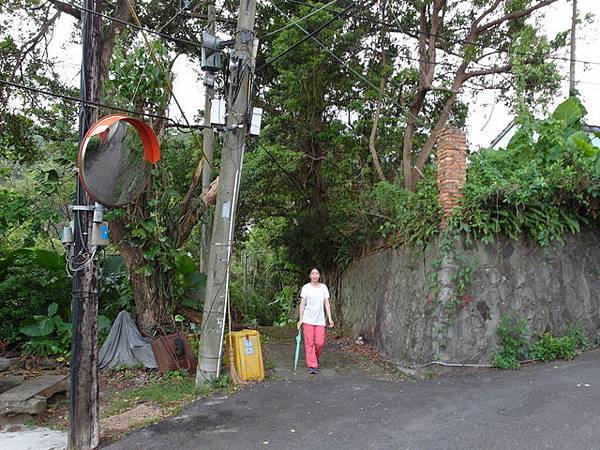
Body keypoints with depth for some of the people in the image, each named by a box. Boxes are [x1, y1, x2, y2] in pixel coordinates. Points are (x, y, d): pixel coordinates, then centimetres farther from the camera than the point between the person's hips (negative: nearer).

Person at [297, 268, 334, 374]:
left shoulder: (324, 287, 8)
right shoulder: (306, 287, 0)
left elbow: (327, 303, 8)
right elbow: (302, 303, -1)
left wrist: (330, 318, 1)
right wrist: (300, 319, -5)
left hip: (320, 319, 2)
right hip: (308, 319, -2)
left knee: (320, 343, -2)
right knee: (309, 343, -3)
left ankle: (315, 358, 27)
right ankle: (312, 365, 4)